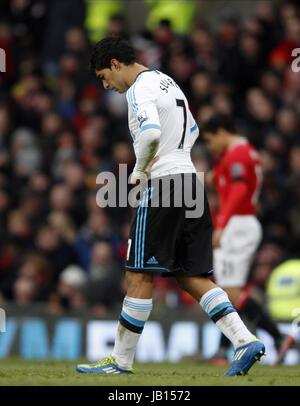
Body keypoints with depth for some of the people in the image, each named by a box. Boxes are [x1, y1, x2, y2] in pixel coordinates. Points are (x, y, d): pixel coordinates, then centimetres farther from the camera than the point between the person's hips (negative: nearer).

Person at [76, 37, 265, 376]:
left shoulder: (140, 89, -9)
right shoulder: (166, 82, 21)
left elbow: (150, 132, -27)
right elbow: (192, 130, 34)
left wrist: (138, 170, -11)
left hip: (163, 183, -9)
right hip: (190, 180, 9)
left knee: (139, 276, -3)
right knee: (192, 277, 7)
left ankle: (121, 361, 1)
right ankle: (245, 342, -6)